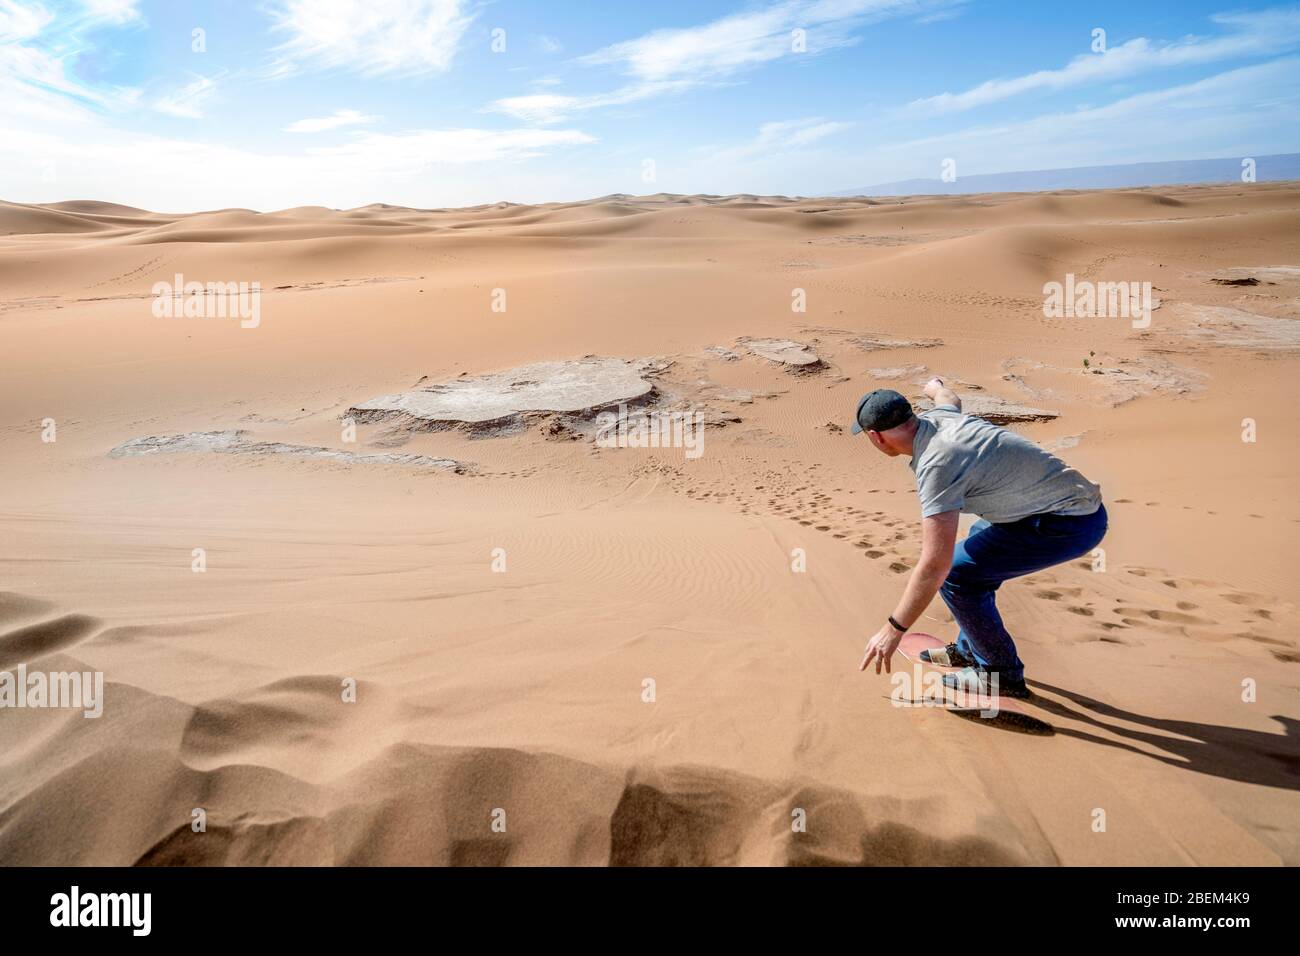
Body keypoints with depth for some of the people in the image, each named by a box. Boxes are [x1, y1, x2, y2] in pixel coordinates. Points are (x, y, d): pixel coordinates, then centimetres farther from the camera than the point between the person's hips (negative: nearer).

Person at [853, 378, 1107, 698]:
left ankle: (1002, 672, 6)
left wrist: (893, 629, -22)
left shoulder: (936, 465, -25)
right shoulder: (938, 416, 1)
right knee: (975, 546, 24)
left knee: (957, 574, -10)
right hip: (1077, 500, 10)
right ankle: (970, 649, 32)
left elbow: (935, 564, -30)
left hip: (1072, 524, -10)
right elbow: (950, 398, 30)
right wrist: (935, 386, 54)